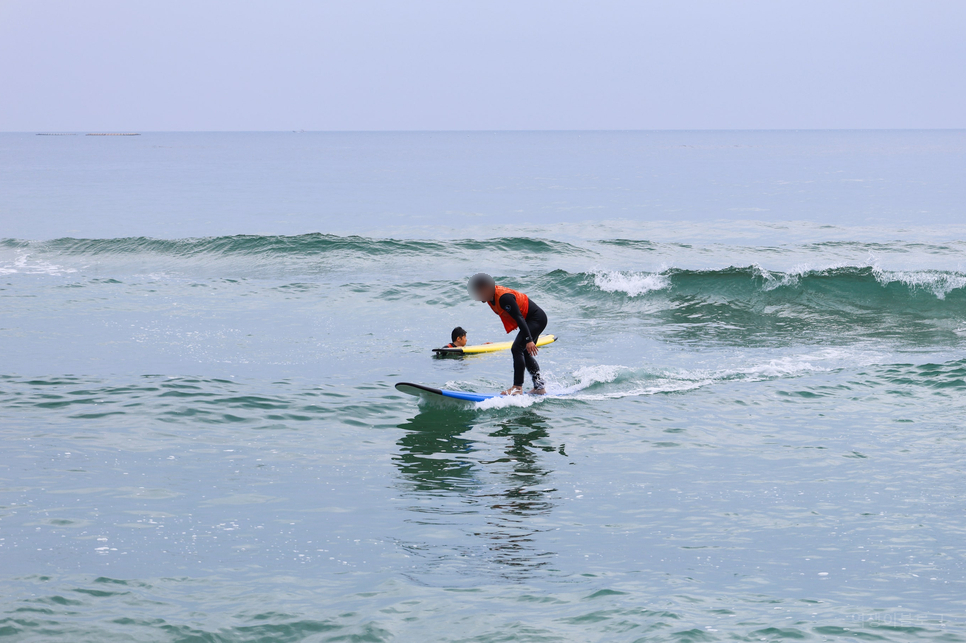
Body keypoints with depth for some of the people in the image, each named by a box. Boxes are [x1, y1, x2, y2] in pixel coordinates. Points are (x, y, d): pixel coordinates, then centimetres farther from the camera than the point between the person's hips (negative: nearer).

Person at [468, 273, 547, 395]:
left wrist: (529, 340, -34)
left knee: (517, 349, -19)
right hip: (531, 320, 10)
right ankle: (539, 387, 20)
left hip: (537, 319, -10)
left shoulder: (504, 298, -29)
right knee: (525, 354, 14)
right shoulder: (491, 297, 1)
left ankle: (518, 387, -19)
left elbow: (519, 318, -31)